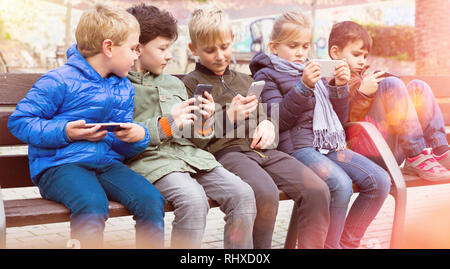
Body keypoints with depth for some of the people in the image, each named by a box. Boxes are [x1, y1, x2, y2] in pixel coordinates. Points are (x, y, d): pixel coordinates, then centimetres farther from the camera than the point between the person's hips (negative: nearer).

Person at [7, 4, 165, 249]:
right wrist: (64, 132, -17)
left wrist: (138, 137, -4)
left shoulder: (125, 89, 17)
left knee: (151, 200, -19)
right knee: (92, 204, -35)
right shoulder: (60, 81, -6)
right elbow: (19, 121, -6)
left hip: (108, 163, 6)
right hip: (60, 164, -5)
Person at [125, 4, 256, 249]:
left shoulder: (175, 84, 24)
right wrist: (166, 125, -12)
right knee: (194, 199, -35)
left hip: (190, 154, 6)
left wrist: (203, 122, 5)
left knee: (242, 194, -15)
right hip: (151, 159, -6)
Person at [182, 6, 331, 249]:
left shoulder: (245, 80, 28)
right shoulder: (190, 84, 9)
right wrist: (228, 118, -14)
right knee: (266, 192, -35)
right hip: (225, 152, -6)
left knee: (317, 190, -18)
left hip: (262, 150, 6)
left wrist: (267, 124, 10)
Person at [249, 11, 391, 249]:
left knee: (380, 181, -12)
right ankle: (329, 245, -12)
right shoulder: (266, 75, 7)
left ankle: (347, 242, 1)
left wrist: (339, 87, 4)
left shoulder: (314, 73, 25)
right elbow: (279, 120, -8)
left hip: (330, 145, 7)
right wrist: (304, 87, -17)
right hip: (297, 147, -7)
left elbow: (339, 119, 21)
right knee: (341, 184, -31)